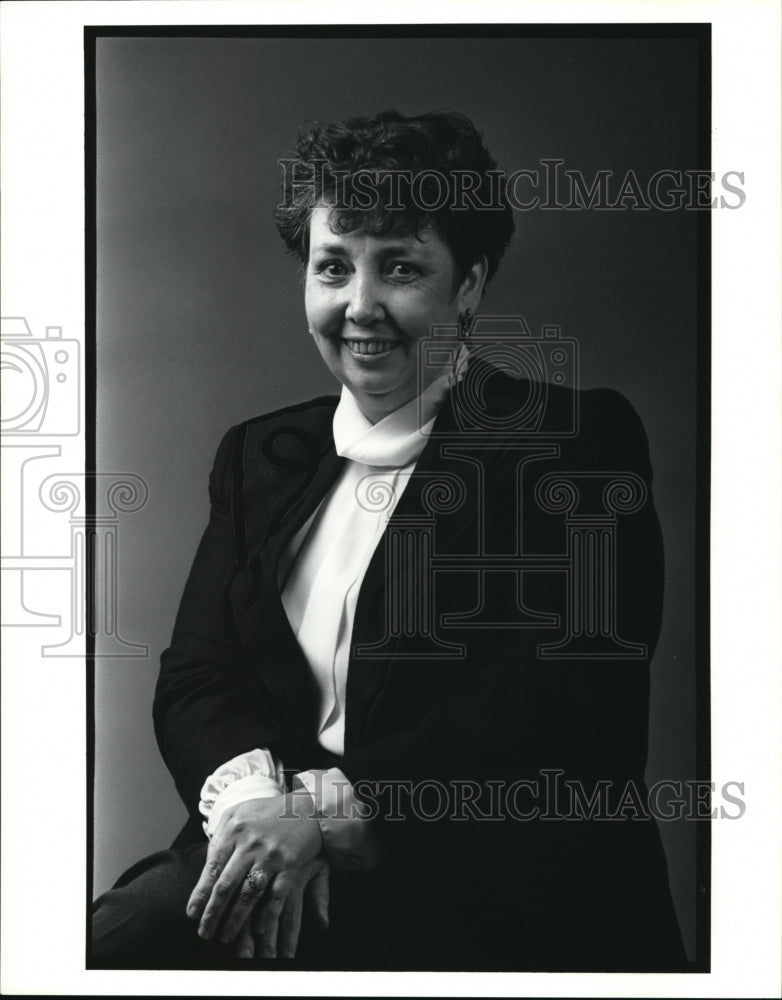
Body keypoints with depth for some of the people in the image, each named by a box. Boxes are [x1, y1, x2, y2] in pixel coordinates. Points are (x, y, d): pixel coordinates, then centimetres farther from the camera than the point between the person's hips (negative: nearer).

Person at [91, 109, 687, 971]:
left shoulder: (578, 441, 0)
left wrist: (330, 805, -17)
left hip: (496, 898, -5)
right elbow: (194, 674, 10)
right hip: (273, 868, 5)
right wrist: (251, 791, -12)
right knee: (106, 943, -21)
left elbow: (562, 701, -10)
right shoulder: (259, 455, 17)